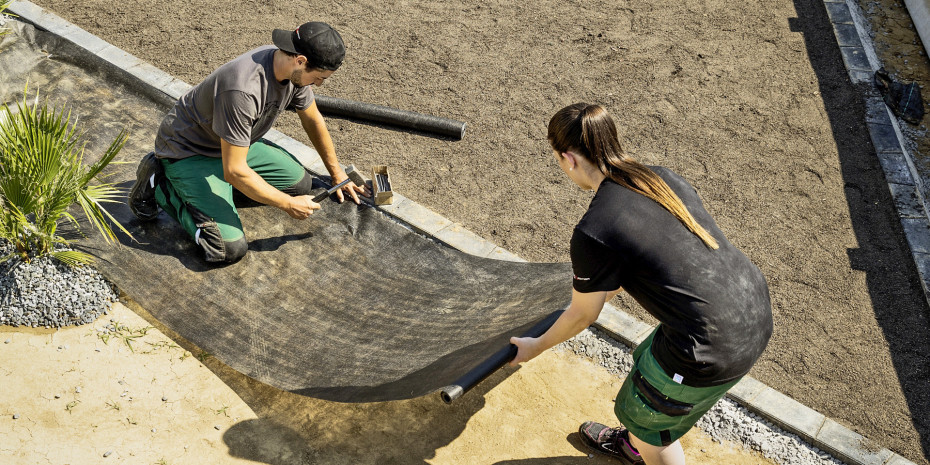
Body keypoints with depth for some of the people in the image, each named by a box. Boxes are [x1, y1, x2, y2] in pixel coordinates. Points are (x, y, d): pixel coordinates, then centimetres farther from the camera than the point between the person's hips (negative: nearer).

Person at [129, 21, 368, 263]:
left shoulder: (294, 70, -12)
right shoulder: (244, 89, -37)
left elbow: (313, 120, 8)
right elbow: (234, 171, -33)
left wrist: (337, 173, 16)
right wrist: (288, 205, -23)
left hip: (236, 144, 9)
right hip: (188, 152, -8)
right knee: (230, 248, -21)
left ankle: (217, 181, 12)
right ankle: (162, 188, 0)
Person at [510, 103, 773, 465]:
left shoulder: (593, 232, -18)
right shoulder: (662, 177, 4)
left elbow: (582, 315, -2)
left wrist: (536, 347, 17)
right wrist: (614, 285, 39)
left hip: (714, 352, -8)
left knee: (643, 413, 21)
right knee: (648, 363, 32)